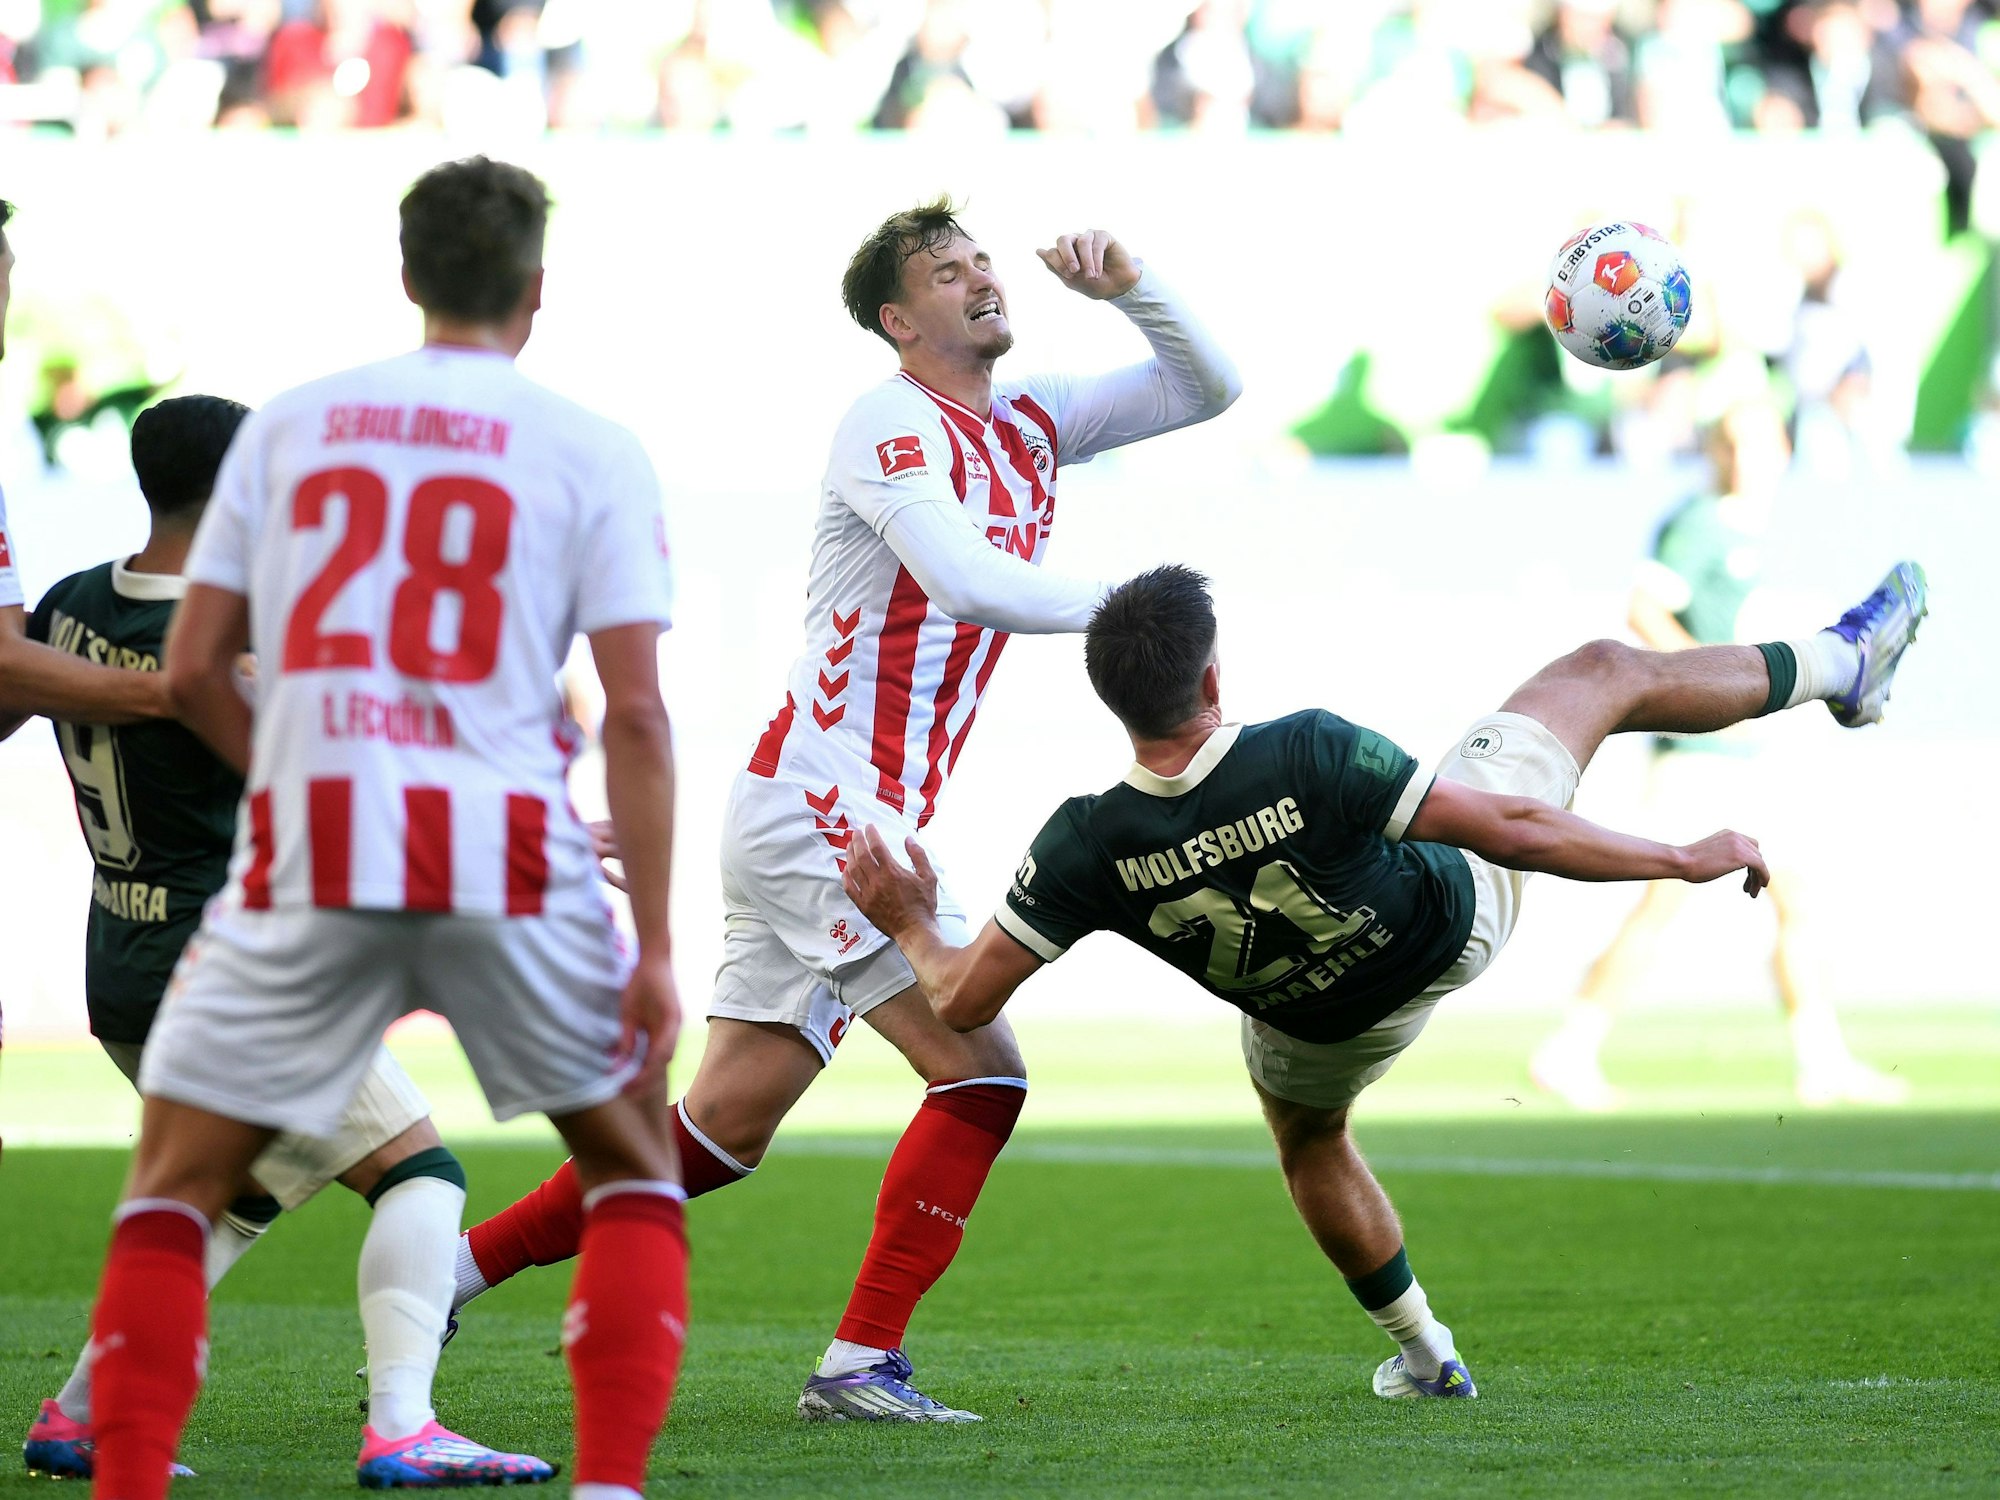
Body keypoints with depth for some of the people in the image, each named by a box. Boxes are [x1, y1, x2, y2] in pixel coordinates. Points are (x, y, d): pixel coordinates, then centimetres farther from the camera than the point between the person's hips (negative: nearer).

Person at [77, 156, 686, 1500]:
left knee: (174, 1184, 13)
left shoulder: (290, 423, 11)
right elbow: (635, 711, -3)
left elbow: (192, 669, 10)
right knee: (636, 1164, 19)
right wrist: (655, 948, -2)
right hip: (509, 858, -1)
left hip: (311, 850, 1)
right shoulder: (591, 451, 4)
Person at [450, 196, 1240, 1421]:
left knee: (726, 1123, 9)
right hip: (826, 810, -9)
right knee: (981, 1073, -12)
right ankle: (862, 1364, -9)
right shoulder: (895, 425, -12)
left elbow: (1207, 389, 17)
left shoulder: (1031, 423, 15)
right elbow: (964, 581, -28)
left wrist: (1130, 289, 1)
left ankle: (450, 1268, 15)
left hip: (809, 816, 9)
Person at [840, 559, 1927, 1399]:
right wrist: (1685, 860, -21)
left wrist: (908, 921, -3)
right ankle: (1842, 666, 37)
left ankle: (1421, 1352, 46)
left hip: (1324, 1024, 2)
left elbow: (962, 1000, -25)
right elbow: (1507, 830, -33)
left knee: (1307, 1138, 39)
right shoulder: (1311, 757, -40)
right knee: (1602, 671, 16)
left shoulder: (1089, 847, -34)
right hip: (1455, 922, -2)